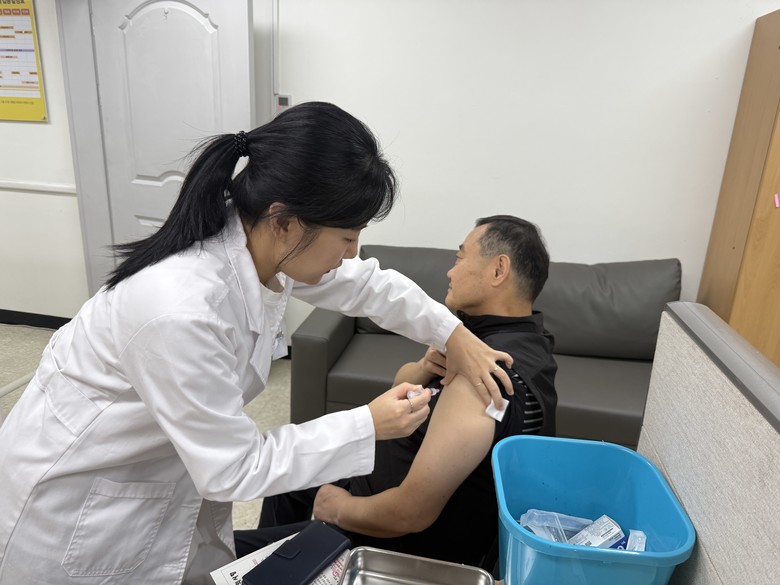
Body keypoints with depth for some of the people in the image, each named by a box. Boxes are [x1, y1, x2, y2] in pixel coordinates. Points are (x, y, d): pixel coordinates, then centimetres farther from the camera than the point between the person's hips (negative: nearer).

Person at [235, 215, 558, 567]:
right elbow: (401, 387, 5)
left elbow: (411, 514, -31)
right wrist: (424, 368, -17)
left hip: (409, 541, -9)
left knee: (232, 552, -2)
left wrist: (338, 508, -13)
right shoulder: (513, 336, -1)